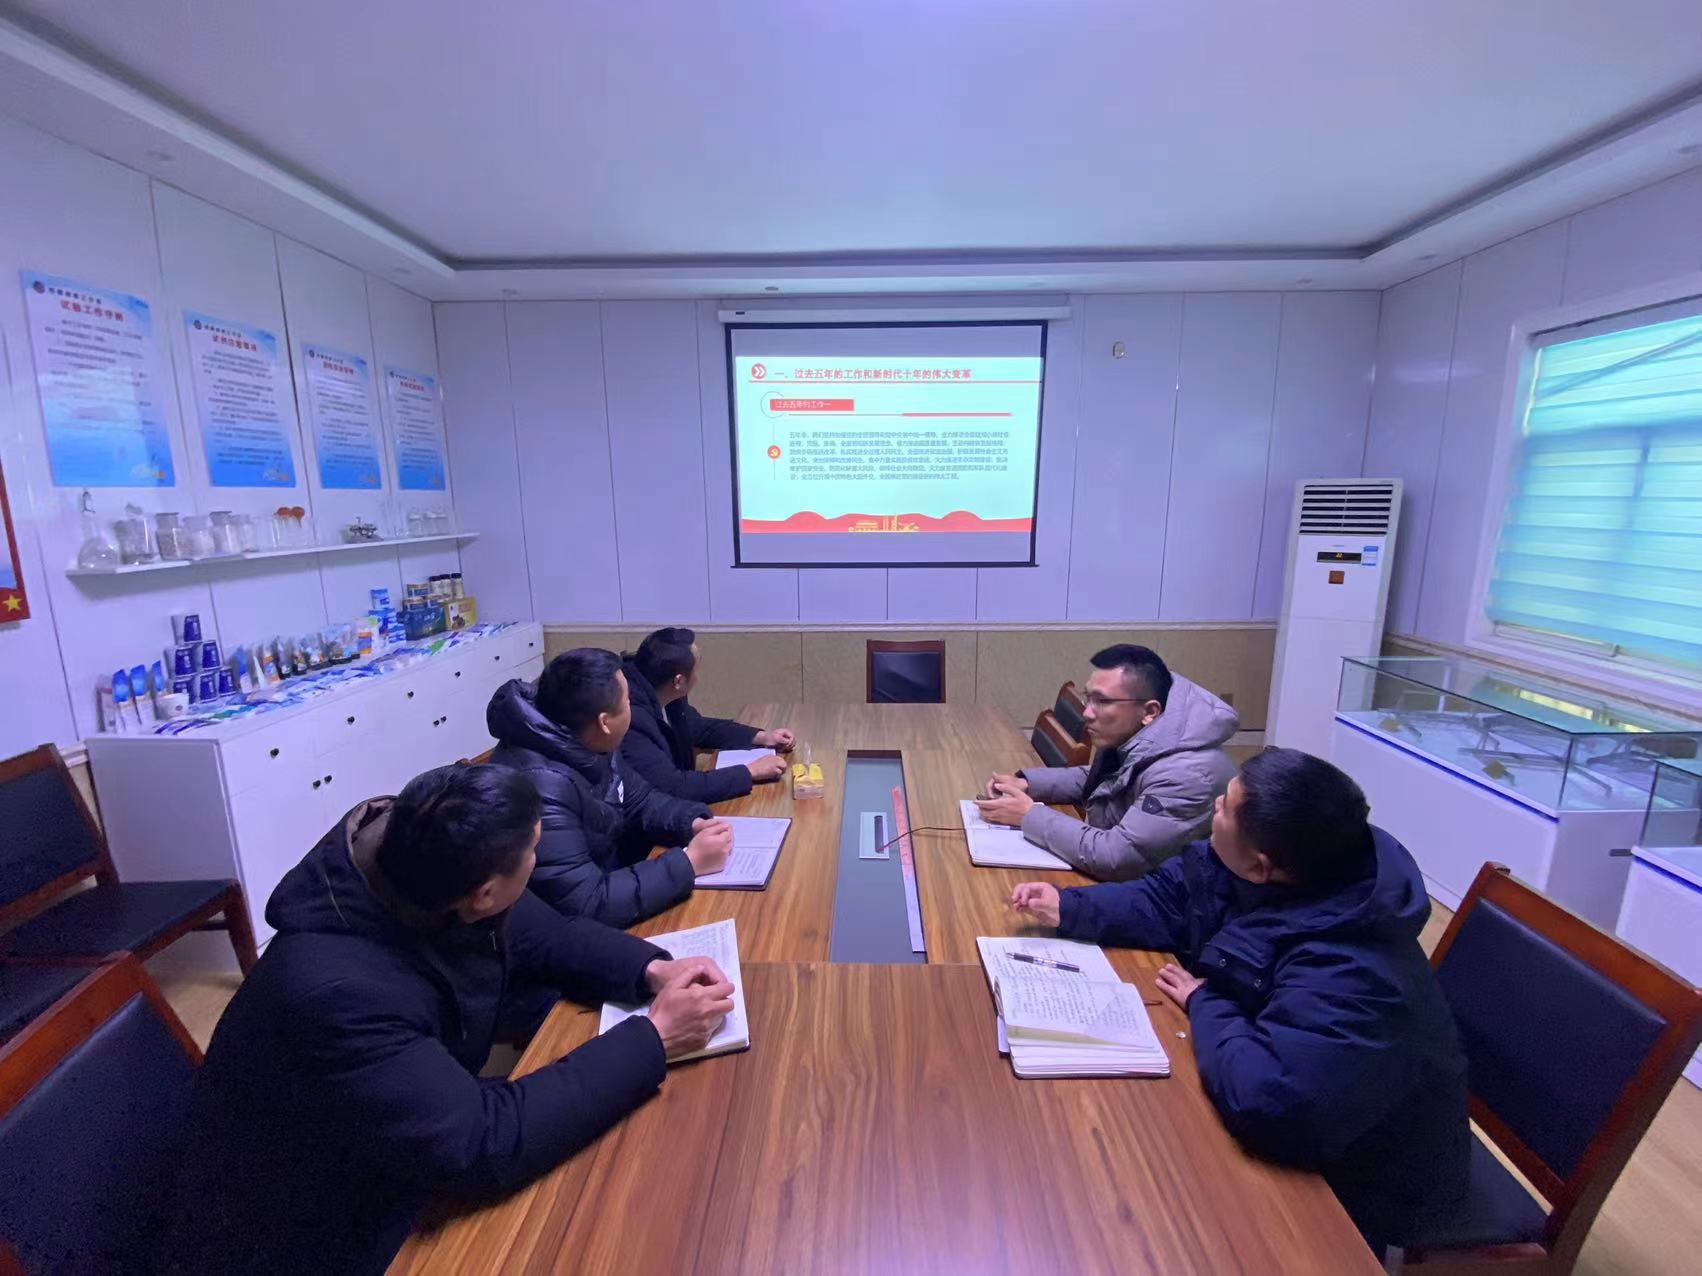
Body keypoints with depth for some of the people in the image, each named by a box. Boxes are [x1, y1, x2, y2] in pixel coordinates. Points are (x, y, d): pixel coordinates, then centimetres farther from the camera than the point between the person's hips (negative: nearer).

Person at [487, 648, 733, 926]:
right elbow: (586, 905, -33)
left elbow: (638, 798, 8)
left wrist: (694, 823, -10)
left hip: (610, 882, 8)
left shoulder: (585, 745, -6)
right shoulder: (541, 784, -33)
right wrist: (690, 862, -27)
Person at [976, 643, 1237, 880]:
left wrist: (1029, 815, -23)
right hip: (1116, 884, 7)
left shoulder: (1186, 774, -31)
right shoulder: (1127, 738, -5)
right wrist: (1025, 783, -1)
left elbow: (1114, 858, -33)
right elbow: (1093, 780, 14)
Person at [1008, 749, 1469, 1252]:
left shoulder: (1344, 973, -41)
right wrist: (1068, 908, -13)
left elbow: (1267, 1100, -48)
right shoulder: (1284, 868, -16)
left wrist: (1203, 1003, -29)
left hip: (1351, 1183, -6)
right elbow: (1170, 899, -5)